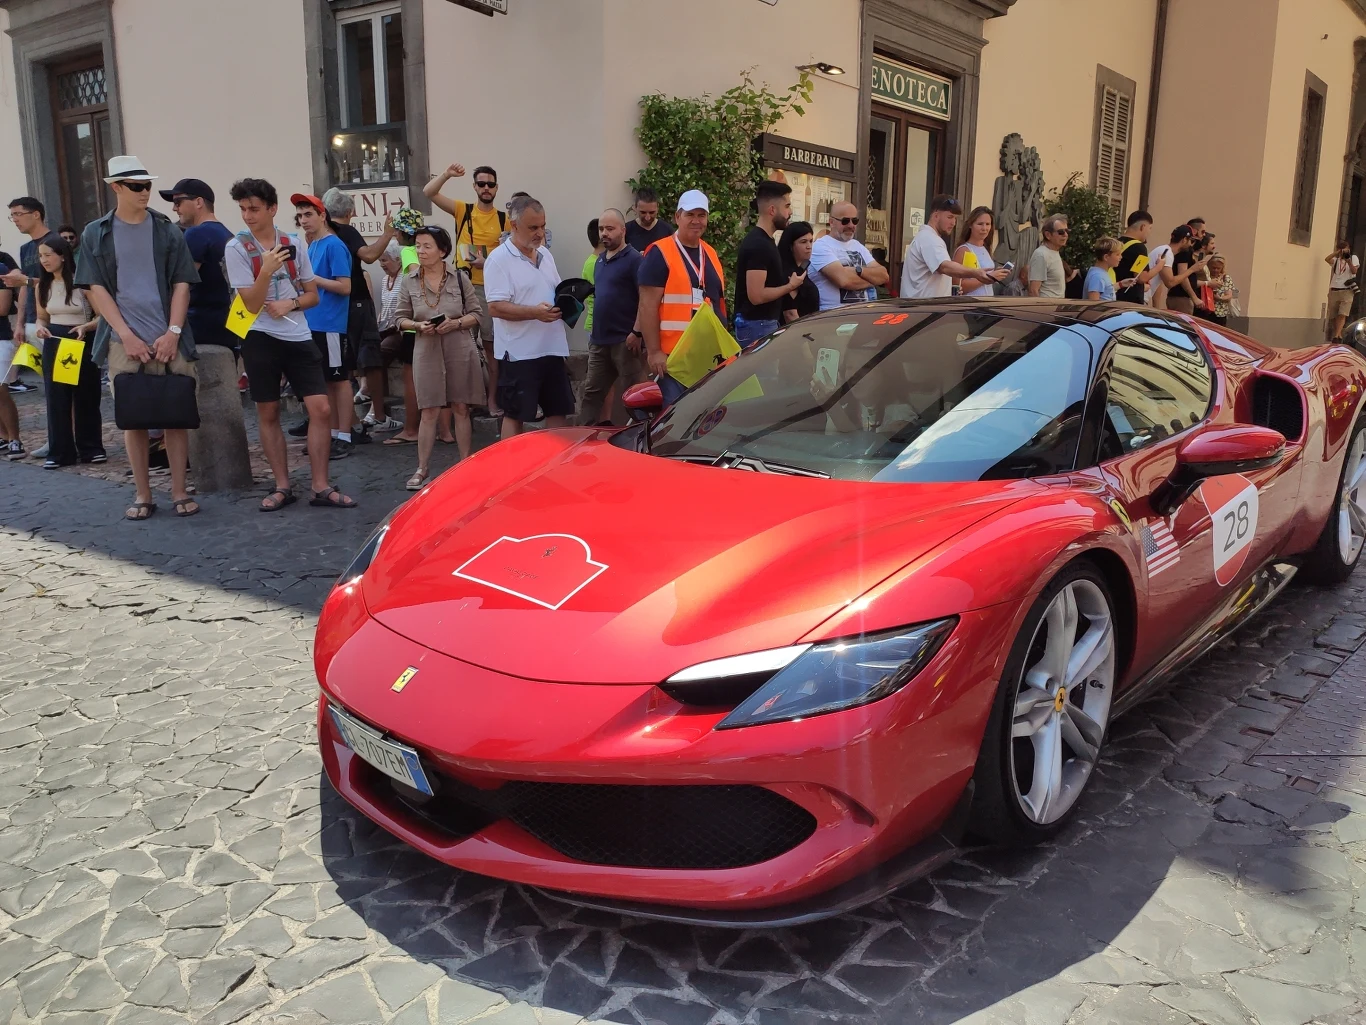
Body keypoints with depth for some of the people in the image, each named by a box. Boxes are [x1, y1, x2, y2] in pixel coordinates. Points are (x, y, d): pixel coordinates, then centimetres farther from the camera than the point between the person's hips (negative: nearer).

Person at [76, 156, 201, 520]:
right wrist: (127, 336, -8)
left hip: (168, 339, 0)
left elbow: (182, 284, 4)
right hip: (123, 340, 0)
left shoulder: (167, 230, 7)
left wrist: (173, 333, -7)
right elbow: (96, 289, 2)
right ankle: (143, 495, 11)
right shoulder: (96, 233, 6)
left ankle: (180, 492, 9)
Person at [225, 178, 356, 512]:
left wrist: (290, 303, -10)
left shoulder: (295, 243, 6)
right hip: (261, 338, -2)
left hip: (298, 337, 2)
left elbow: (313, 295, 10)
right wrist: (266, 269, -22)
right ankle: (282, 486, 15)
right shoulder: (237, 248, -3)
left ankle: (320, 487, 1)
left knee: (321, 408, -6)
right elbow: (252, 304, -8)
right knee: (268, 414, 5)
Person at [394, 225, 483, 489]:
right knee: (429, 411, -1)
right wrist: (418, 326, -12)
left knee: (461, 408, 5)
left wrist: (456, 323, -14)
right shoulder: (409, 281, 3)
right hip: (427, 351, 0)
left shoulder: (460, 277, 1)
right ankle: (423, 469, 7)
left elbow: (476, 314, 3)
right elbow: (400, 318, 7)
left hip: (460, 350, 0)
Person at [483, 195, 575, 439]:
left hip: (553, 349, 7)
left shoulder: (545, 254, 13)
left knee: (559, 410, 11)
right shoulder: (499, 259, -10)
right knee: (515, 414, 2)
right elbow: (496, 307, -18)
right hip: (519, 353, -7)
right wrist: (535, 312, -30)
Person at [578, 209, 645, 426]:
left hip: (625, 340, -8)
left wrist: (637, 332, -21)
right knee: (592, 392, 13)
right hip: (599, 338, 8)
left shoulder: (634, 259, -10)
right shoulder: (600, 259, 15)